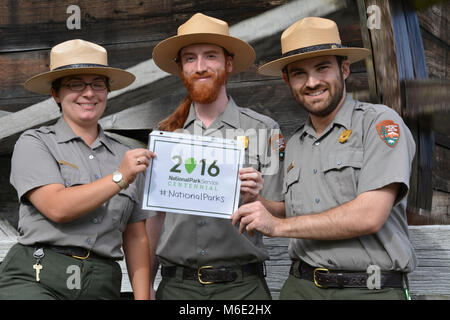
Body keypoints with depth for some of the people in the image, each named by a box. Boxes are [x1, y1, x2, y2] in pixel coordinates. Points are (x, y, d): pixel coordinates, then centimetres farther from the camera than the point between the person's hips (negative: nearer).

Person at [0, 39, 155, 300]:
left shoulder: (126, 158, 14)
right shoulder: (34, 144, 4)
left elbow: (136, 238, 13)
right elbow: (57, 207, -11)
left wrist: (143, 296, 4)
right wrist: (120, 178, -12)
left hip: (101, 286, 4)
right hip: (35, 279, -4)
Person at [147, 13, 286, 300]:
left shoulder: (264, 129, 0)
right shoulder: (166, 134, 8)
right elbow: (156, 217, 11)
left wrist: (253, 199, -20)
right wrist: (146, 283, 6)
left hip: (241, 285, -2)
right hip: (176, 284, 2)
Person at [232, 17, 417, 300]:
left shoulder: (380, 122, -6)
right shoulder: (294, 145, 13)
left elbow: (370, 216, -17)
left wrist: (278, 225, -11)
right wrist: (259, 199, 0)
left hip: (371, 289, -5)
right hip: (301, 286, 5)